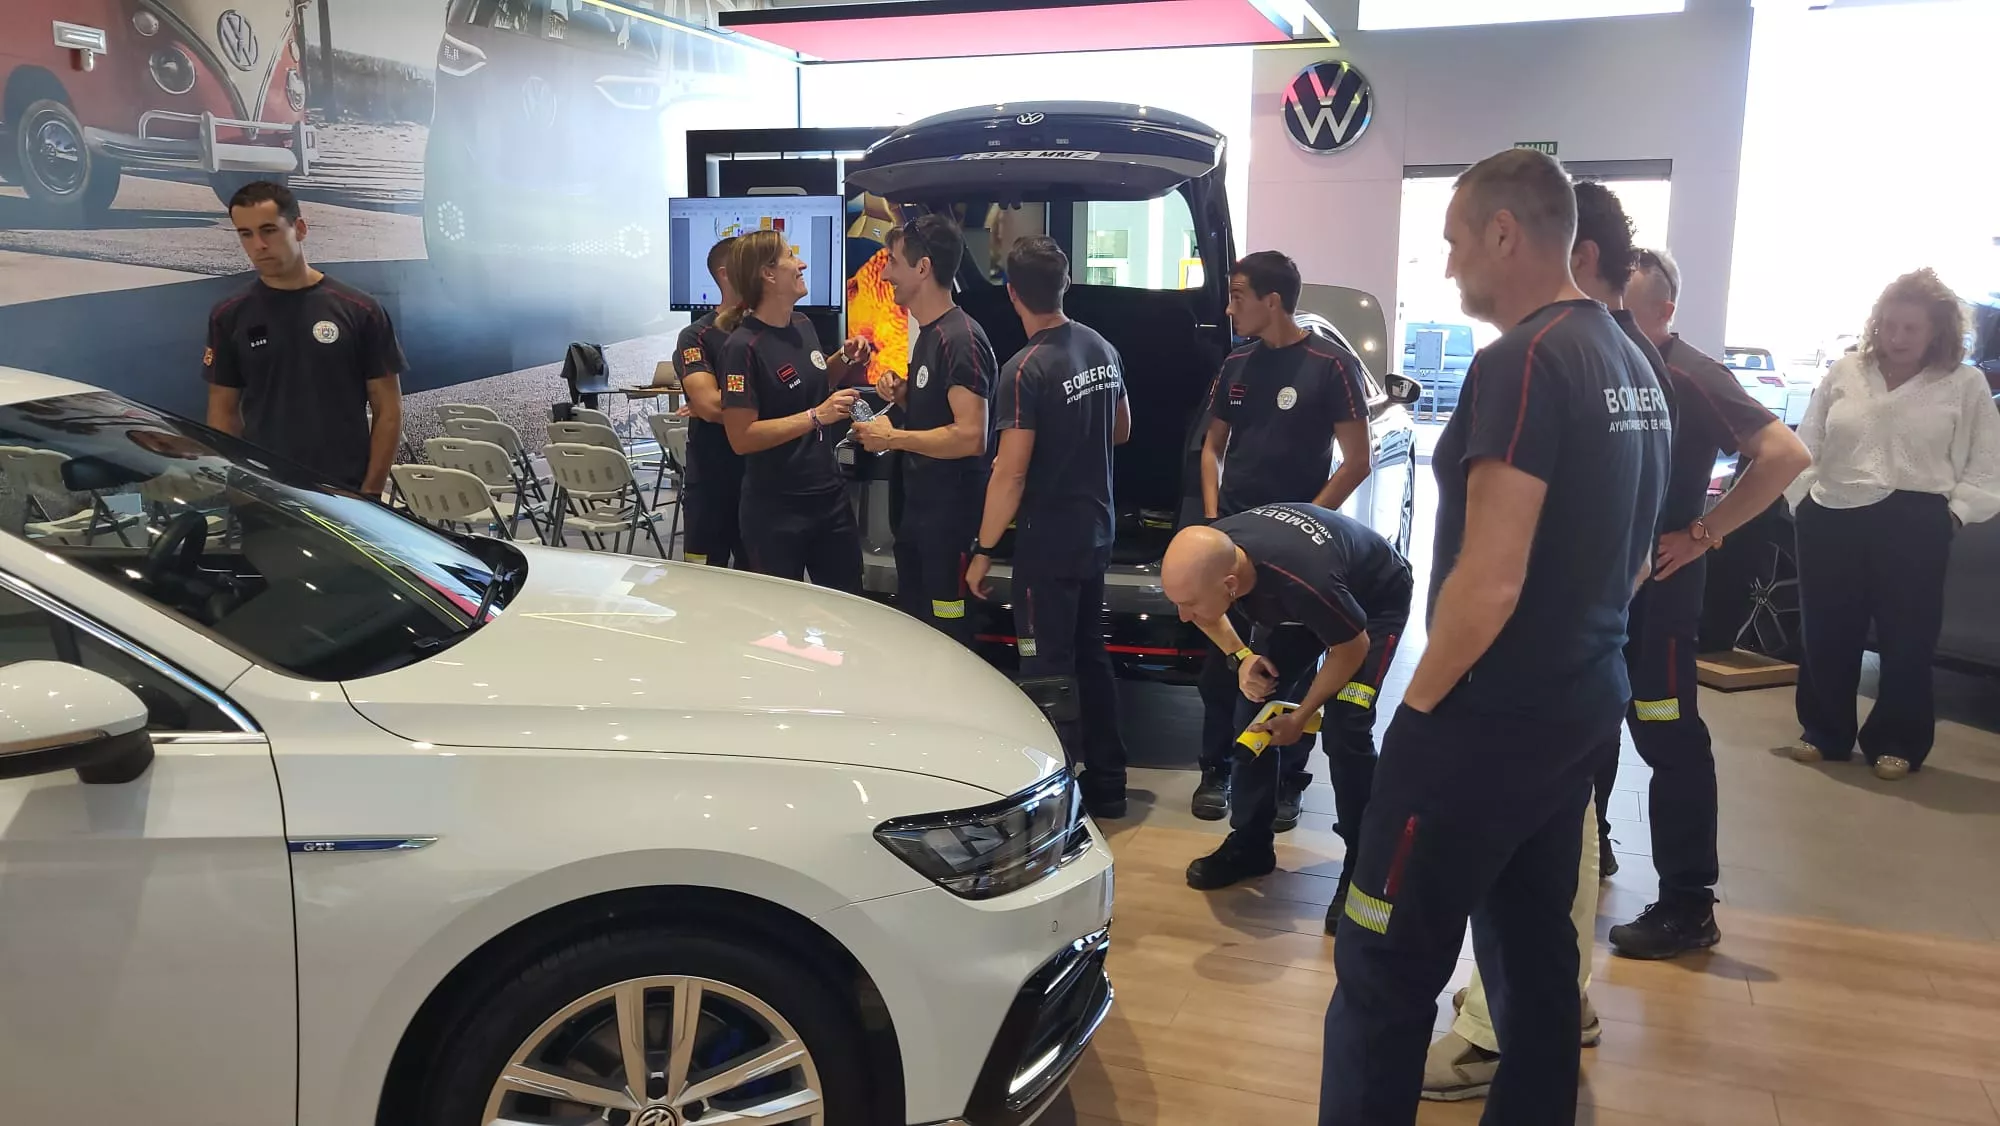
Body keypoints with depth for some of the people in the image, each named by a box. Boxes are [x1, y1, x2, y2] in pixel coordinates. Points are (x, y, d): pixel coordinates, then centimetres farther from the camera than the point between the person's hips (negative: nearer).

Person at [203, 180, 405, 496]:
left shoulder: (360, 311, -3)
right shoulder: (229, 317, 4)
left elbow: (387, 411, -3)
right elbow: (224, 413, 7)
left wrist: (370, 492, -9)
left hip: (345, 494, -2)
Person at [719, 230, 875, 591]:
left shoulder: (803, 325, 7)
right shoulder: (744, 345, -16)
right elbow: (741, 437, -19)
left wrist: (844, 360, 6)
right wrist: (817, 416, -23)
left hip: (831, 496, 7)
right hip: (775, 510, -7)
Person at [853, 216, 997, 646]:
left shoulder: (960, 338, -18)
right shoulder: (927, 334, 14)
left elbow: (970, 436, -26)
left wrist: (892, 437, -17)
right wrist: (903, 397, 4)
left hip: (951, 518, -10)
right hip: (917, 511, 10)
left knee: (949, 641, -1)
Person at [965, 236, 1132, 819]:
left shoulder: (1026, 370, -20)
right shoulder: (1102, 349, 4)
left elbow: (1010, 474, -20)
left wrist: (983, 550, -13)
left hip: (1049, 539, -8)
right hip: (1096, 530, 8)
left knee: (1048, 668, 1)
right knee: (1092, 656, 17)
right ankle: (1106, 785, 26)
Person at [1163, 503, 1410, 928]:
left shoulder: (1303, 581, -46)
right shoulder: (1209, 559, -29)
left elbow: (1353, 649, -25)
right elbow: (1207, 612, -2)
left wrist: (1300, 716, -16)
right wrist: (1241, 657, -18)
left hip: (1376, 601, -6)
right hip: (1296, 603, 6)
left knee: (1345, 732, -18)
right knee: (1253, 710, -2)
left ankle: (1362, 869, -2)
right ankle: (1250, 845, 13)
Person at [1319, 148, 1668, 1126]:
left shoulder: (1521, 362, -19)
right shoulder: (1632, 366, 11)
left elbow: (1489, 581, -23)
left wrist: (1420, 699, -10)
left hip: (1490, 715, -9)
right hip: (1584, 704, 10)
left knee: (1386, 966, -1)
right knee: (1534, 946, 19)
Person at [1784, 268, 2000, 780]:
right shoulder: (1844, 373, 9)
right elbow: (1805, 447, 11)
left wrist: (1953, 513, -7)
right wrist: (1802, 500, 3)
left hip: (1913, 525, -2)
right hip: (1831, 519, 2)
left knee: (1906, 639, 5)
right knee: (1825, 633, 8)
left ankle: (1895, 742, 19)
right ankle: (1824, 733, 23)